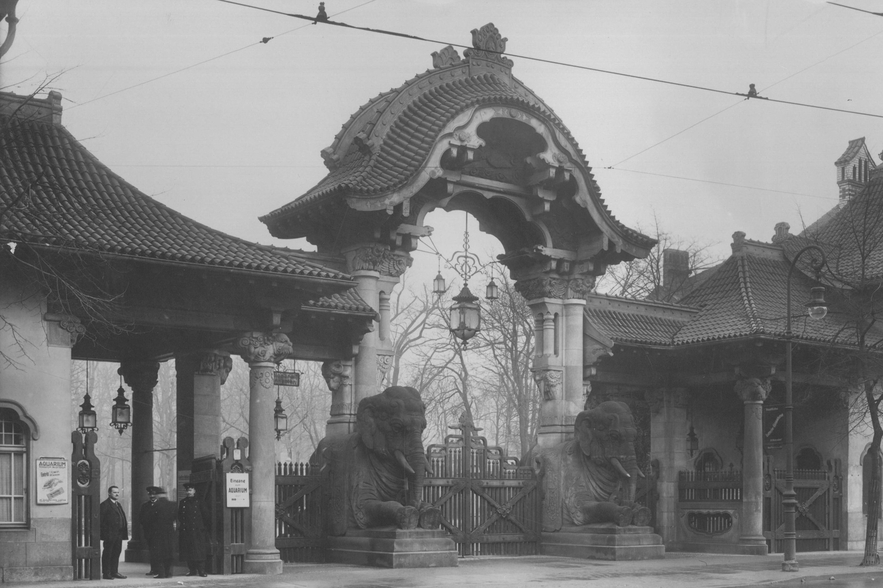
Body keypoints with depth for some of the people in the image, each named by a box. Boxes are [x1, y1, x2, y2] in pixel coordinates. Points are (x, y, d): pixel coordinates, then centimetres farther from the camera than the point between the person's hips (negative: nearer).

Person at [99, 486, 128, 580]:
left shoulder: (118, 504, 19)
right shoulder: (105, 505, -7)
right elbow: (100, 519, -12)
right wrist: (105, 531, -17)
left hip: (119, 534, 8)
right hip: (109, 534, -8)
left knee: (116, 553, 11)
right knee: (107, 553, -3)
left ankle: (114, 572, 18)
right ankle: (106, 573, 1)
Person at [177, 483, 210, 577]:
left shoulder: (199, 502, 3)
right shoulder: (183, 502, 12)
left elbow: (206, 515, 5)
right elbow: (179, 515, 15)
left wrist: (205, 526, 2)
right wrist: (181, 525, 5)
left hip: (198, 530, -3)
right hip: (185, 530, 3)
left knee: (199, 551, -7)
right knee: (188, 551, 2)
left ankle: (201, 570, -7)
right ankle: (192, 570, 9)